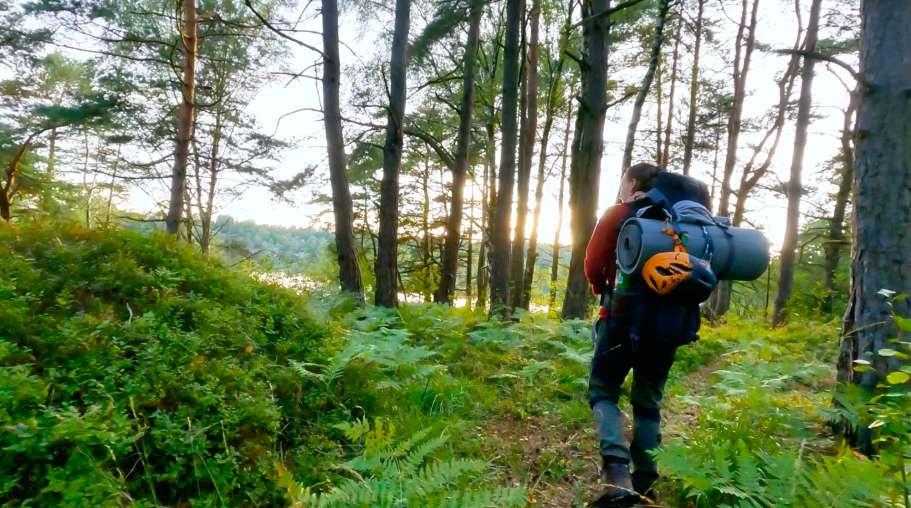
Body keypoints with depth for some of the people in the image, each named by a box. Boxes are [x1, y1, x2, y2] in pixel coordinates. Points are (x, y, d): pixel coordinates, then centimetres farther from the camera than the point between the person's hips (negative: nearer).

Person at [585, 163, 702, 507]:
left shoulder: (618, 214, 0)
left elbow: (593, 265, -4)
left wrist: (603, 291, 15)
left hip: (626, 317, -4)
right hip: (670, 320, 4)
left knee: (603, 392, 7)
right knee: (649, 402, 16)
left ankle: (618, 478, -11)